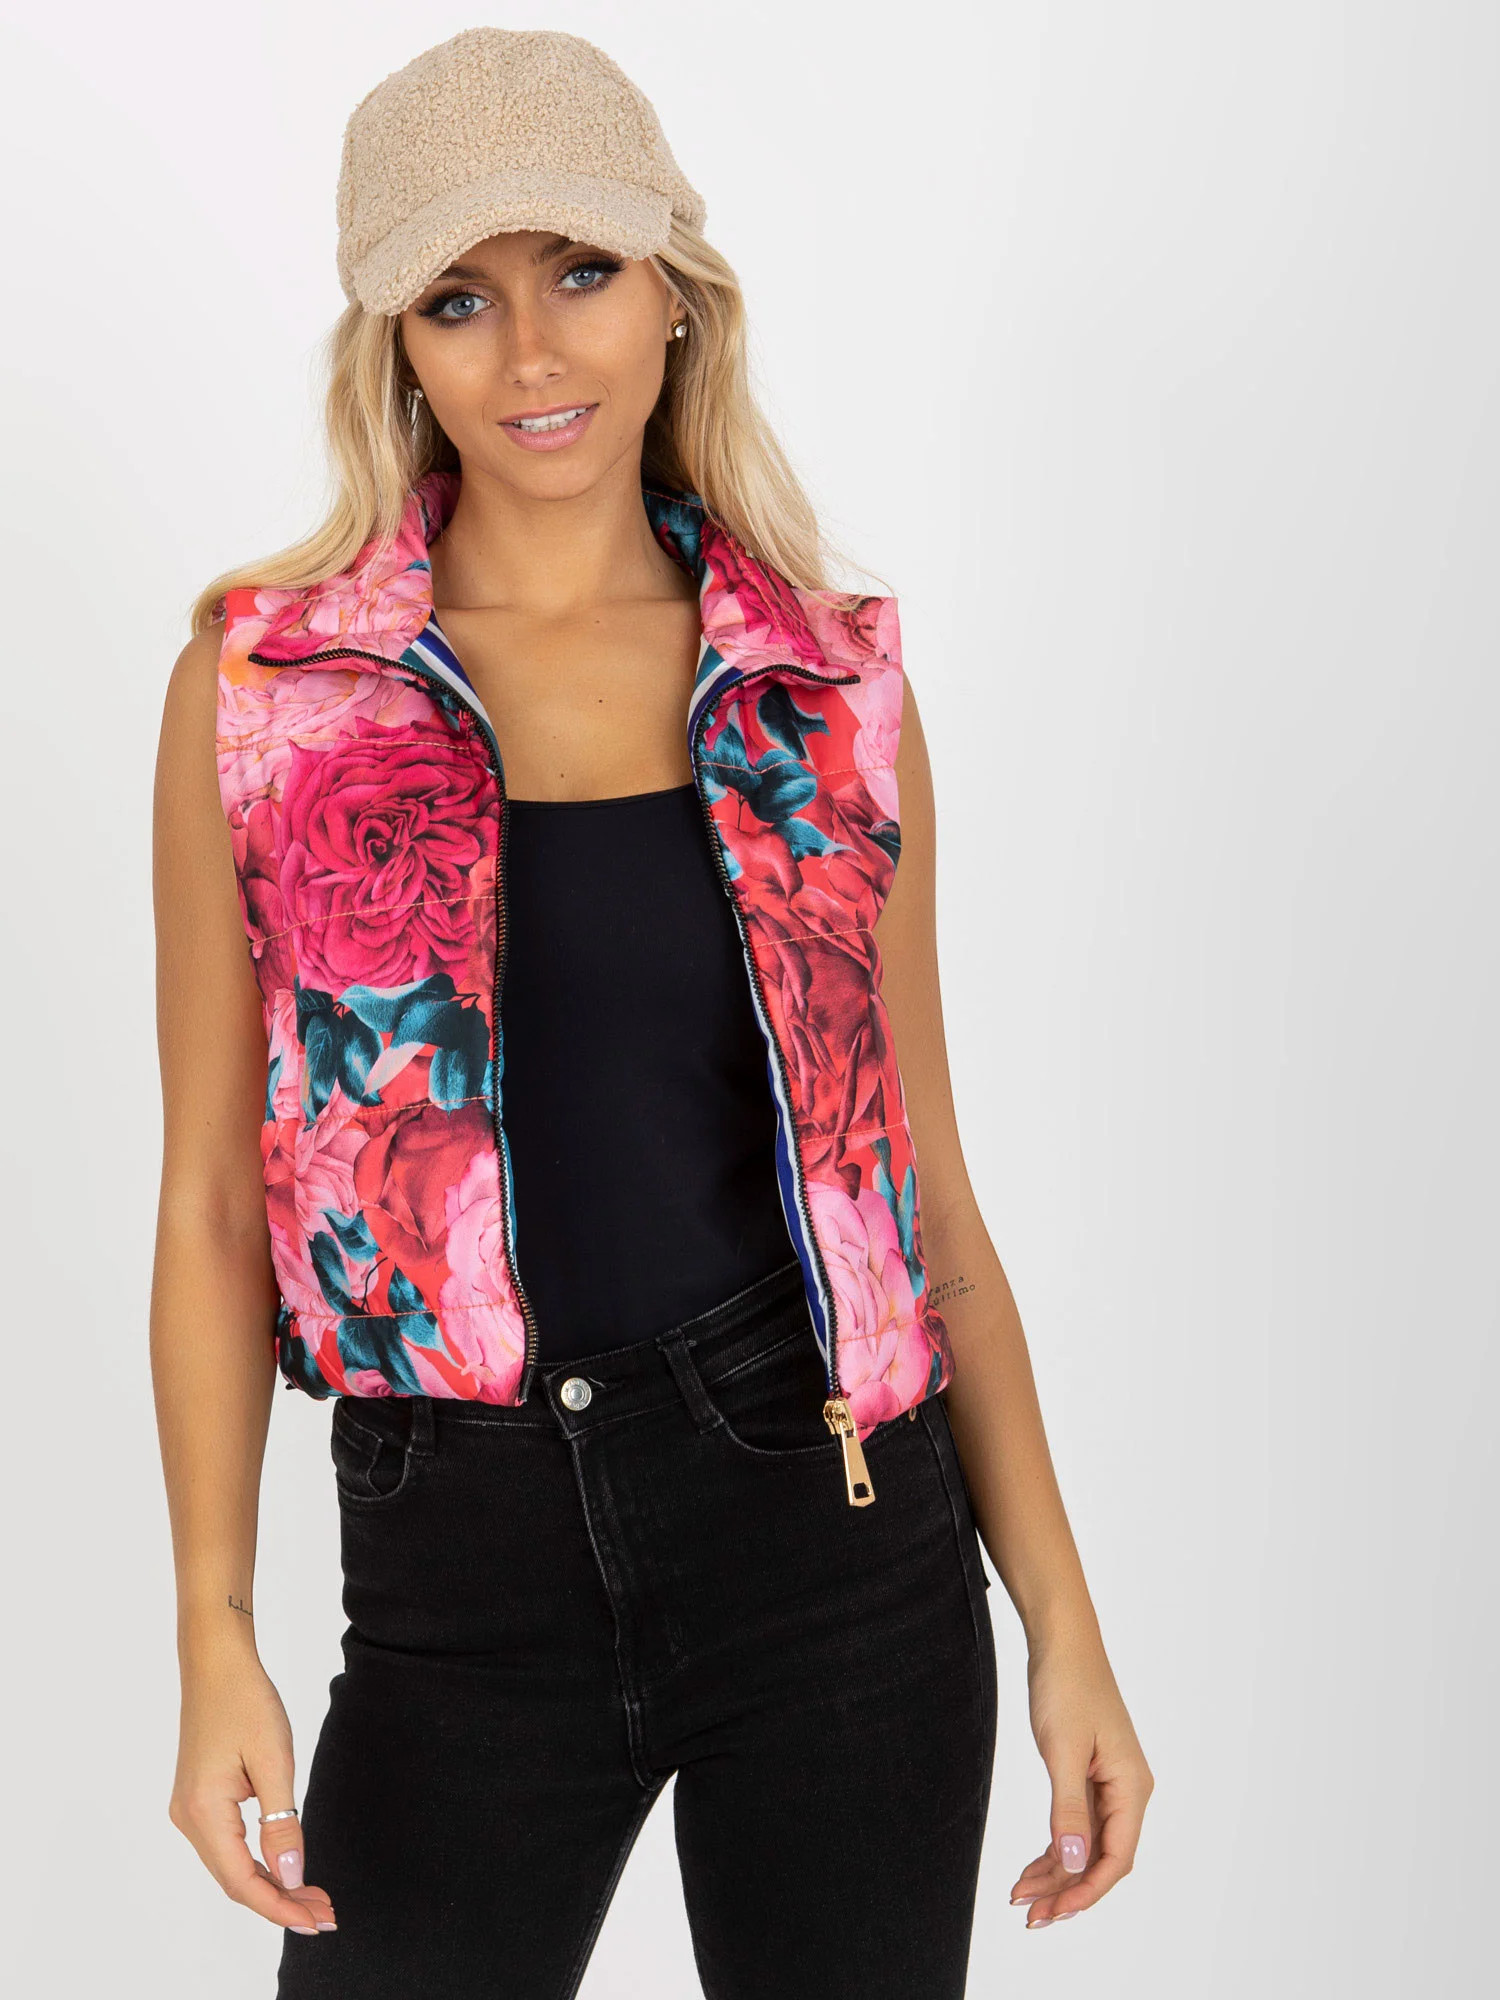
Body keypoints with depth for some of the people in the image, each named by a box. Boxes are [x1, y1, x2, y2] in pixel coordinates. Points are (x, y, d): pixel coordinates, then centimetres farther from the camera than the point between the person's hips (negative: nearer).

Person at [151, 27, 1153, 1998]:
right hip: (460, 1568, -1)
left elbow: (924, 1188, 5)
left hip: (836, 1540, 1)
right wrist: (215, 1644, -6)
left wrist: (1064, 1621, 3)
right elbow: (212, 1202, 1)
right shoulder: (262, 688, -1)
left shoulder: (828, 689, 2)